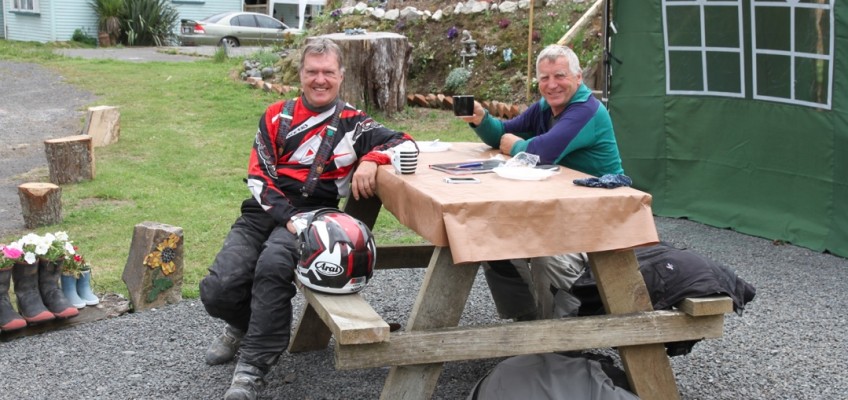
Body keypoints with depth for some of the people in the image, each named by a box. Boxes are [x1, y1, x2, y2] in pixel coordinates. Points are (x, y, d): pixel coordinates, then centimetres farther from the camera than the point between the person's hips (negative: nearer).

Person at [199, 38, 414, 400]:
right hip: (264, 211, 3)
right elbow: (258, 175, 4)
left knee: (272, 265, -36)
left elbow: (403, 142, 1)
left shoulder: (352, 123, 7)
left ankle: (252, 370, -24)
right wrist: (287, 216, -12)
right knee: (217, 291, -15)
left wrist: (371, 159, -20)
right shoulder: (277, 116, 11)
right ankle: (245, 326, 23)